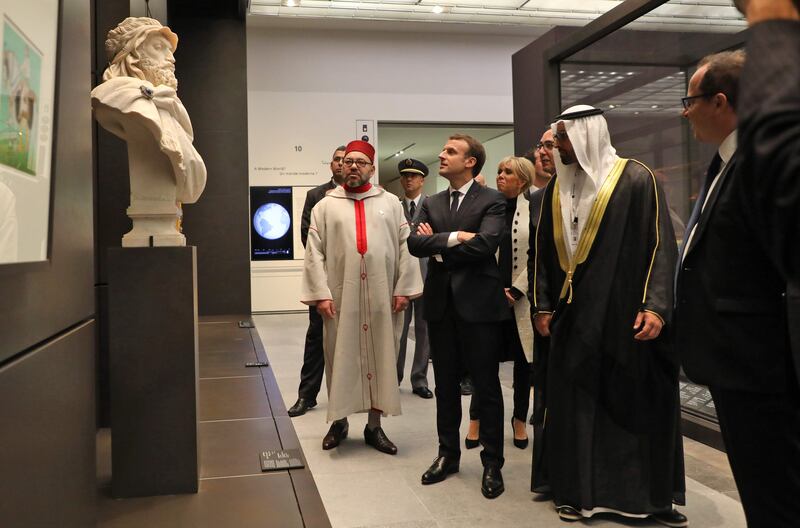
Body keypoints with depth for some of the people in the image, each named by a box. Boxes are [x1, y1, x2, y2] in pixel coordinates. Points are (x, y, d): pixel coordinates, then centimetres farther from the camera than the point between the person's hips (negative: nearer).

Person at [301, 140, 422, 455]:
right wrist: (320, 293, -8)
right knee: (341, 358, 7)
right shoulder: (325, 206, 7)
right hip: (340, 296, 0)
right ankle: (339, 420, 23)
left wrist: (404, 288, -5)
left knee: (380, 356, 6)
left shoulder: (390, 203, 8)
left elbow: (405, 247, 3)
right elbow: (314, 252, 1)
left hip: (382, 296, 1)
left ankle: (375, 426, 18)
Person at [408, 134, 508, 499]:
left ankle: (492, 463, 17)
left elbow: (485, 243, -20)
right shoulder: (431, 203, 12)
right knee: (446, 385, 14)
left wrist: (438, 246, -9)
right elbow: (415, 244, -2)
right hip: (440, 303, 5)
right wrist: (454, 237, -15)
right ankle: (448, 454, 29)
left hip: (478, 303, -5)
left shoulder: (492, 201, -4)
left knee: (486, 387, 4)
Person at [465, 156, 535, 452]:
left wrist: (516, 290, -9)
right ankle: (476, 419, 14)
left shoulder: (534, 211, 0)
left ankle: (520, 420, 22)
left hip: (522, 298, 0)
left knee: (524, 360, 8)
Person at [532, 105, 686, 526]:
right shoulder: (556, 188, 10)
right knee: (575, 404, 6)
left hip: (624, 312, -4)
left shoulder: (635, 179, -4)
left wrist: (656, 306, -17)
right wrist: (543, 305, 8)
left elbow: (659, 243, -9)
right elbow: (544, 251, 13)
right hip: (573, 316, 4)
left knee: (638, 401, 5)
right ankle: (578, 492, 18)